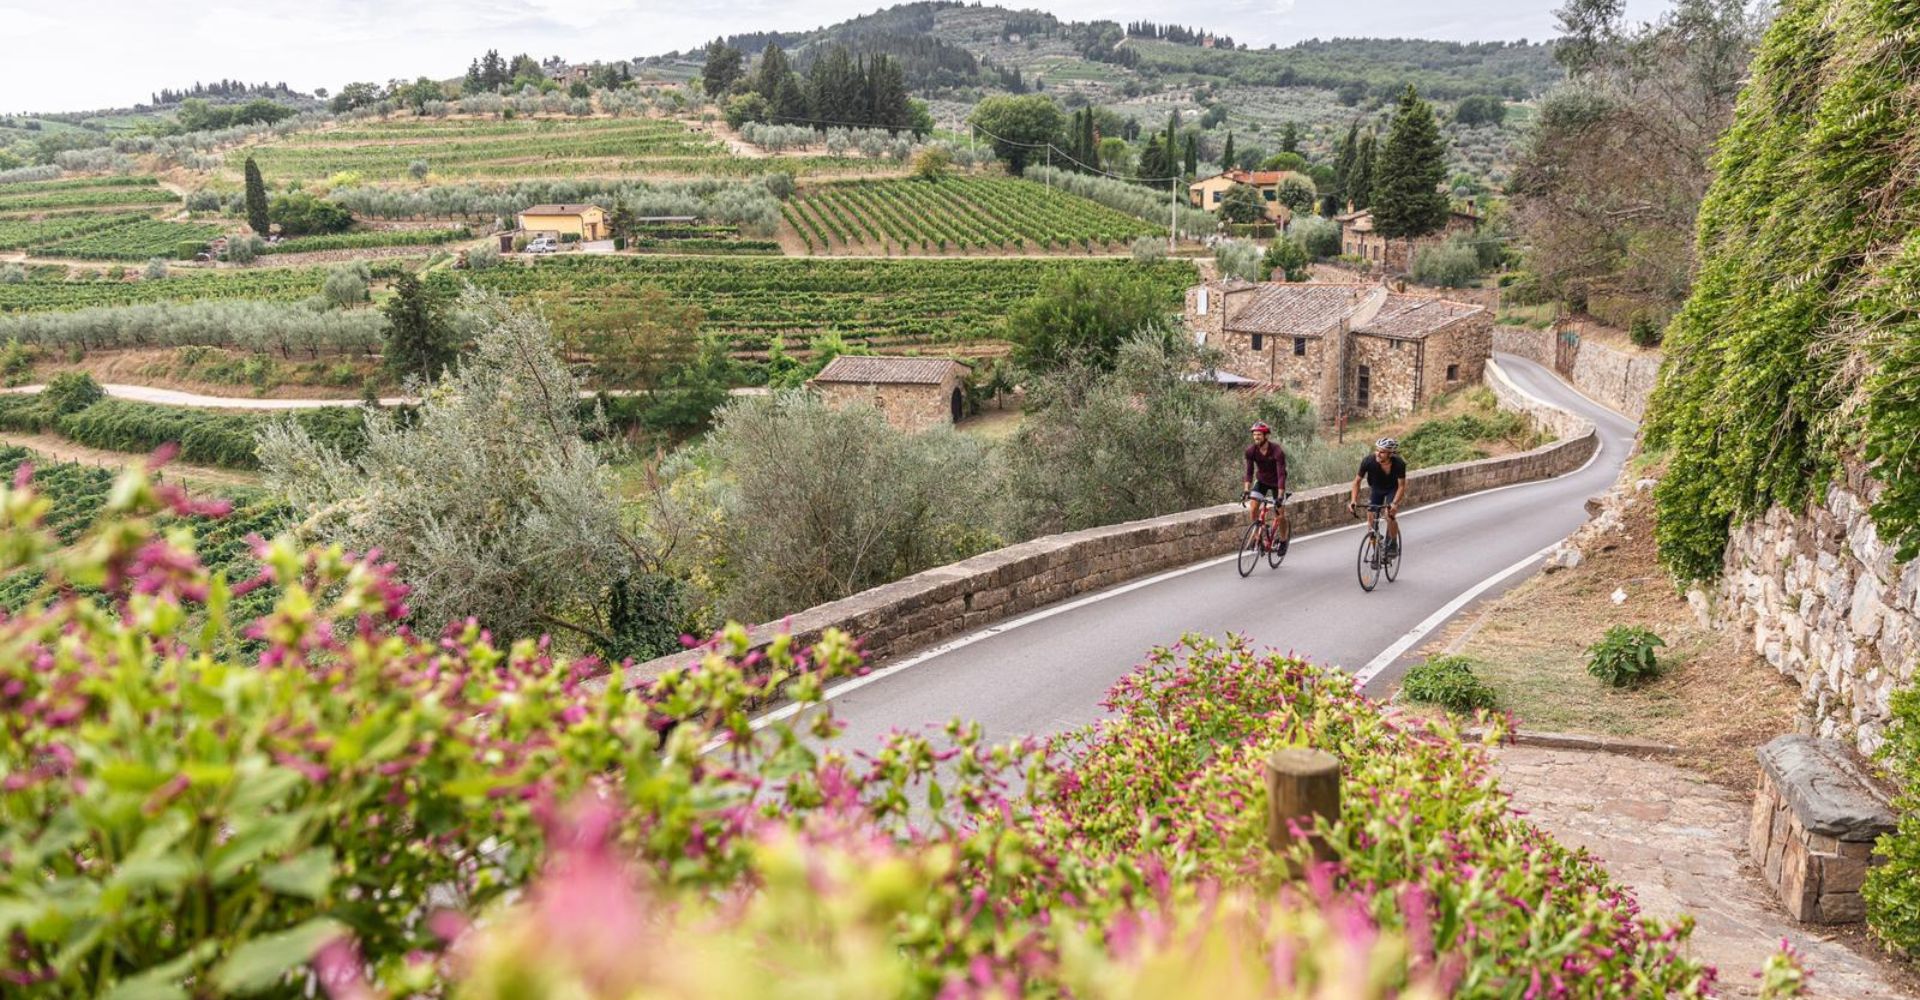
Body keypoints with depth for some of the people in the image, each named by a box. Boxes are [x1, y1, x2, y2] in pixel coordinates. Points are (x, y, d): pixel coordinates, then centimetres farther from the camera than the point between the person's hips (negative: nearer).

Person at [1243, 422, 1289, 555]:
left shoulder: (1277, 451, -30)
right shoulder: (1251, 450, -19)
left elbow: (1281, 474, -33)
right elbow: (1249, 471, -13)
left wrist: (1280, 496, -39)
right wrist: (1246, 489, -25)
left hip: (1276, 482, -3)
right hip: (1261, 480, 3)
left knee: (1280, 514, -5)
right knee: (1253, 508, -15)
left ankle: (1283, 541, 18)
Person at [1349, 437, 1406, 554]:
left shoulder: (1399, 464, -34)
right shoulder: (1368, 461, -31)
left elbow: (1401, 486, -25)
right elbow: (1357, 481, -19)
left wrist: (1395, 503, -39)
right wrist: (1354, 500, -30)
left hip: (1393, 489, -2)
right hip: (1375, 488, 2)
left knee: (1390, 515, -21)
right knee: (1371, 518, -8)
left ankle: (1393, 544, 2)